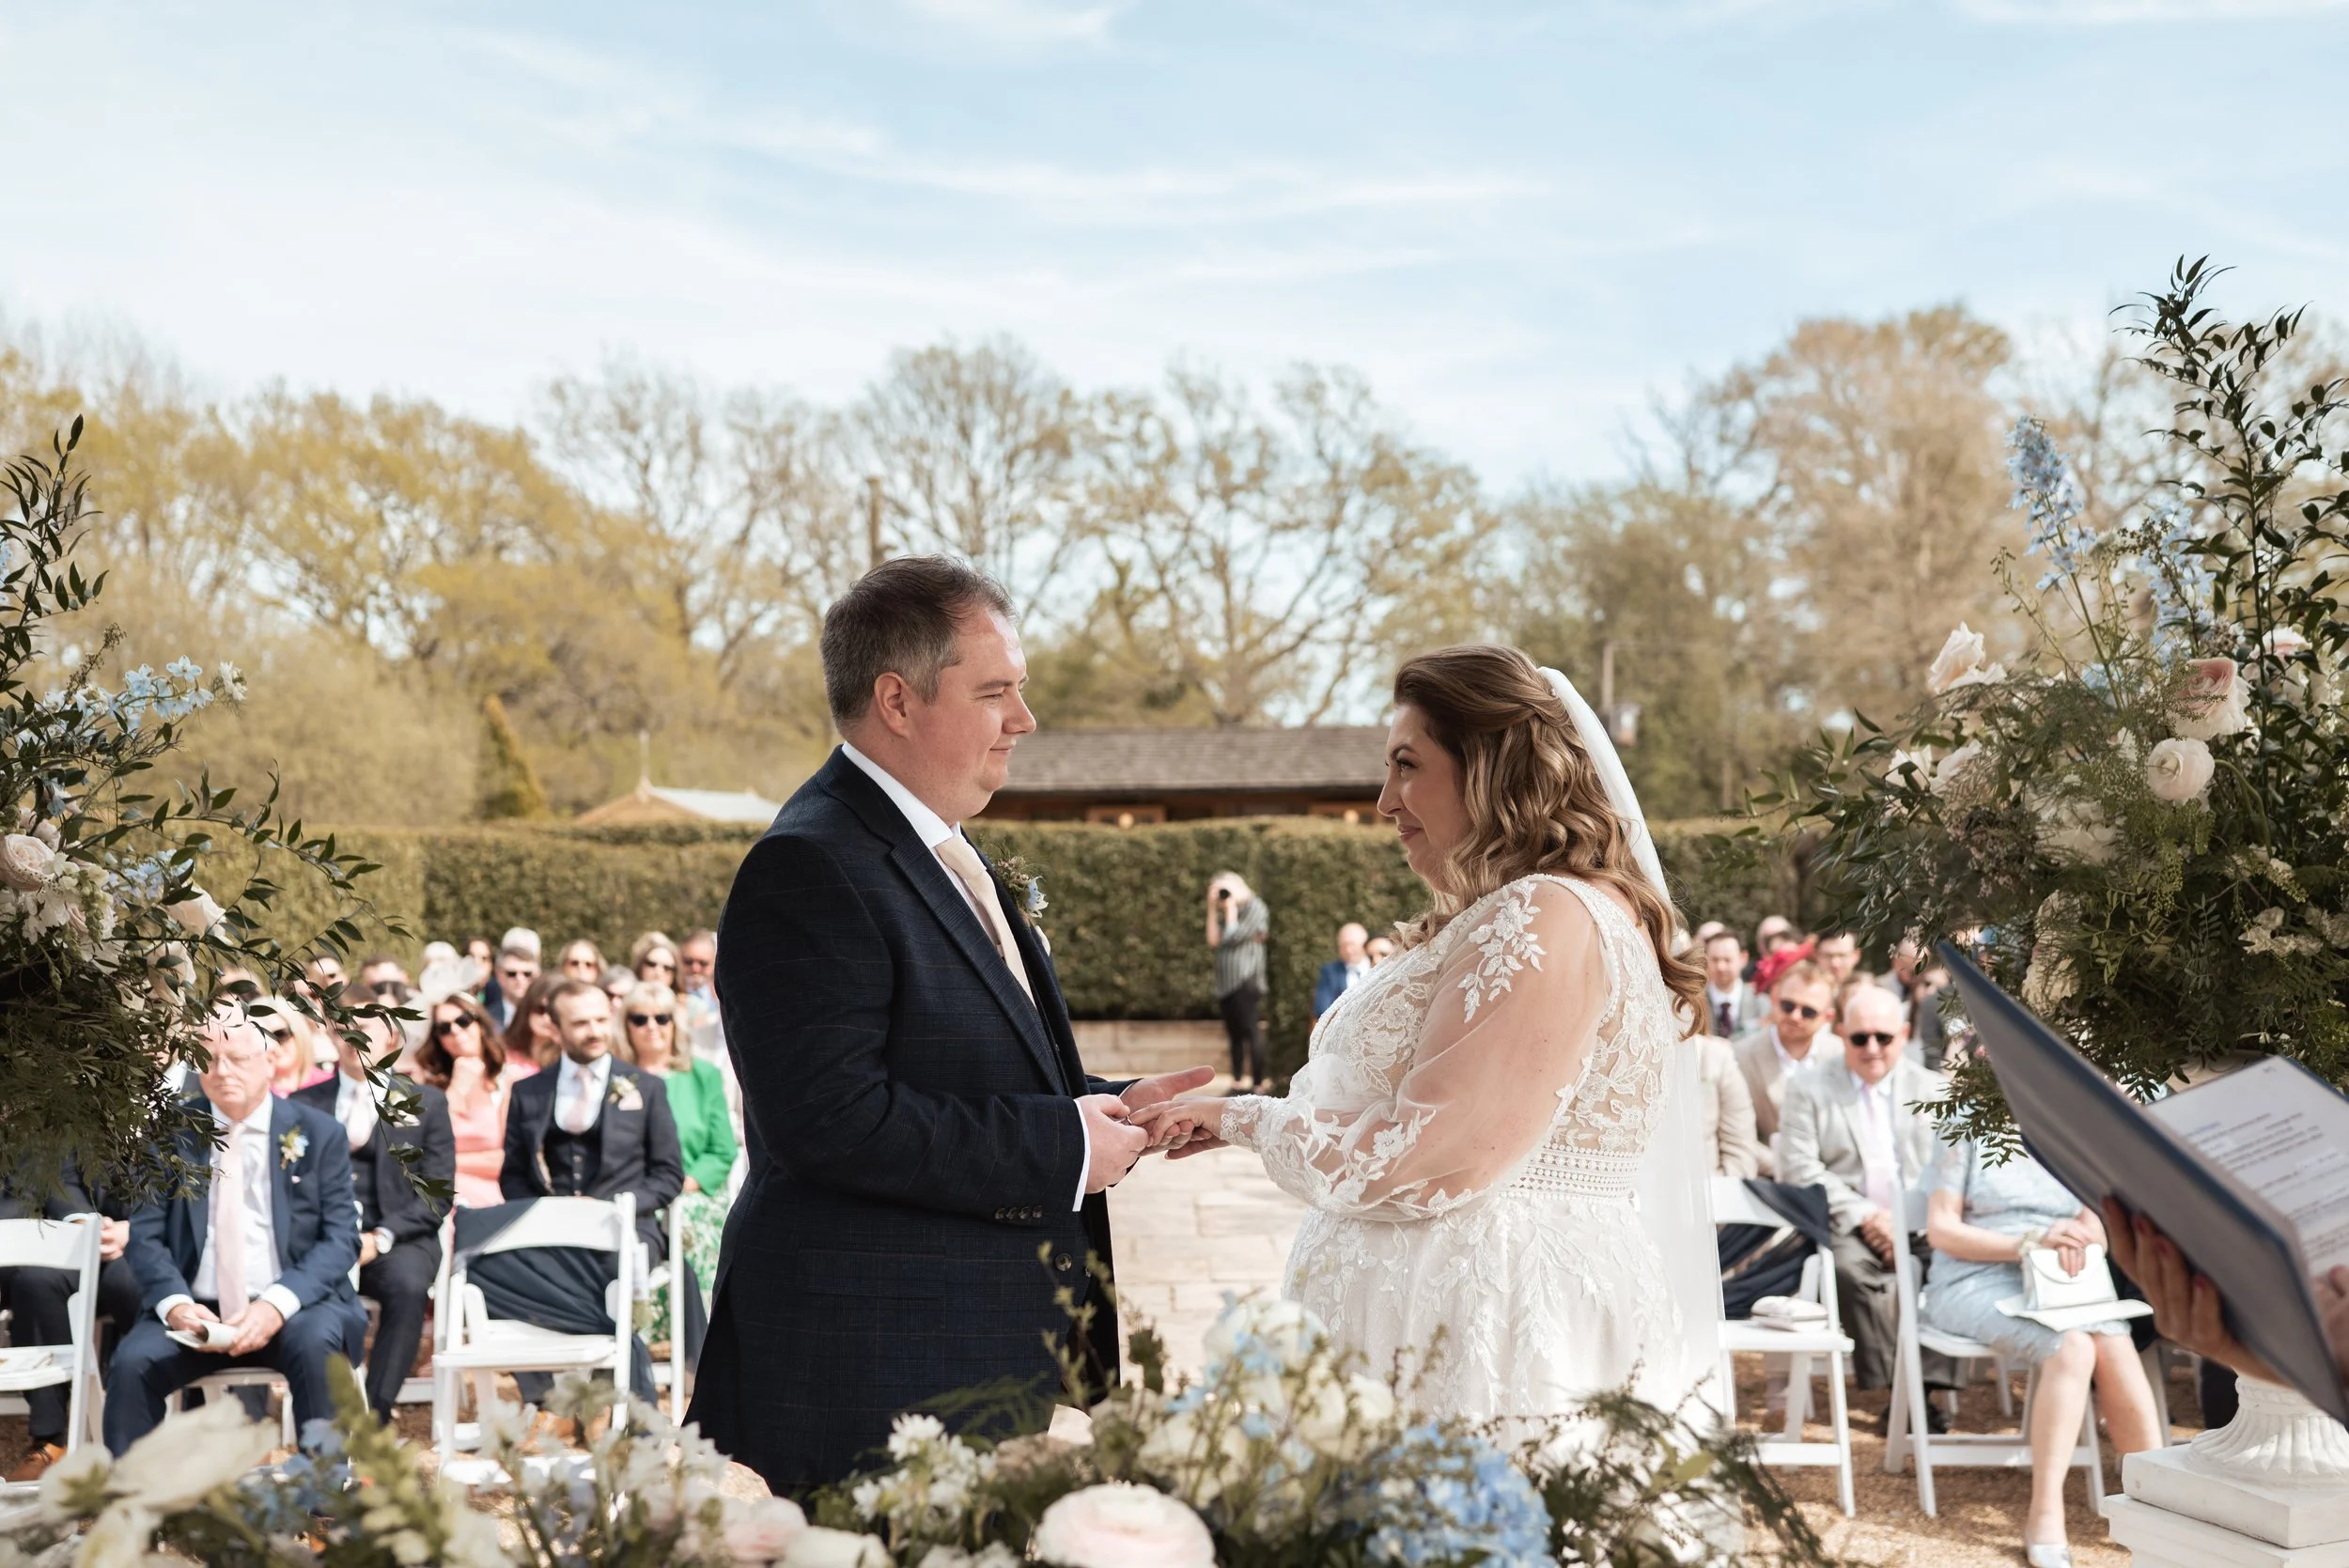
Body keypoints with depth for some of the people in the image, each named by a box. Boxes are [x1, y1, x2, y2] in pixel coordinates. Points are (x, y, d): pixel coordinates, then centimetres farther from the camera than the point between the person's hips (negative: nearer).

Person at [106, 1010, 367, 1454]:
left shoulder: (319, 1134, 3)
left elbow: (341, 1238, -3)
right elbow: (146, 1236, 4)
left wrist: (277, 1304, -20)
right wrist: (174, 1303, -17)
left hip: (295, 1307, -1)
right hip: (195, 1310, 2)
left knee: (315, 1345, -33)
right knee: (131, 1363, -27)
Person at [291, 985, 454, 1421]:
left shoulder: (426, 1103, 13)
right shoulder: (305, 1103, 18)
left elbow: (437, 1193, 5)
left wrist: (382, 1237, -12)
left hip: (397, 1240, 0)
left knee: (407, 1286, -36)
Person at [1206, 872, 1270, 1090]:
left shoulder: (1254, 908, -2)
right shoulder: (1225, 915, 21)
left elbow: (1234, 937, -13)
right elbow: (1214, 942, 9)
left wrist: (1231, 906, -3)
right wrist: (1212, 910, 9)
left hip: (1245, 981, -7)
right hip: (1225, 983, 7)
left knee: (1250, 1030, -11)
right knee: (1234, 1035, 7)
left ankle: (1259, 1081, -11)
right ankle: (1238, 1084, 9)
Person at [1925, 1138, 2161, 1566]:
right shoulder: (1969, 1136, 3)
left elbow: (2095, 1230, 9)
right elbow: (1940, 1229, -5)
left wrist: (2078, 1241, -16)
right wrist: (2028, 1244, -15)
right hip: (1978, 1283, -4)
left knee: (2115, 1345, -28)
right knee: (2072, 1348, -32)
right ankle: (2045, 1518, -34)